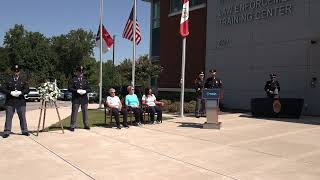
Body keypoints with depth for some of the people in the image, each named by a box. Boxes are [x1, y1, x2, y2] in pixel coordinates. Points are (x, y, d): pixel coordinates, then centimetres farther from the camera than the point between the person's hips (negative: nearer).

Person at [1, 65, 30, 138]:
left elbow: (27, 89, 2)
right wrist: (10, 92, -15)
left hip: (21, 102, 1)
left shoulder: (23, 81, 9)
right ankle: (7, 132, 8)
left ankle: (24, 130, 12)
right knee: (8, 117, 2)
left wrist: (20, 92, -15)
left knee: (22, 117, 5)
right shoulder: (8, 80, 5)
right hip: (10, 102, -1)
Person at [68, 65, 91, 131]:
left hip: (84, 99, 3)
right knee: (74, 112, -2)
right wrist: (77, 91, -17)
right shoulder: (73, 80, 3)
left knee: (85, 112, 8)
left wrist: (85, 91, -9)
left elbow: (89, 89, 11)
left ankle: (86, 125, 18)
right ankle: (72, 126, 5)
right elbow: (69, 88, -4)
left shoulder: (85, 80, 14)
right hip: (76, 99, -3)